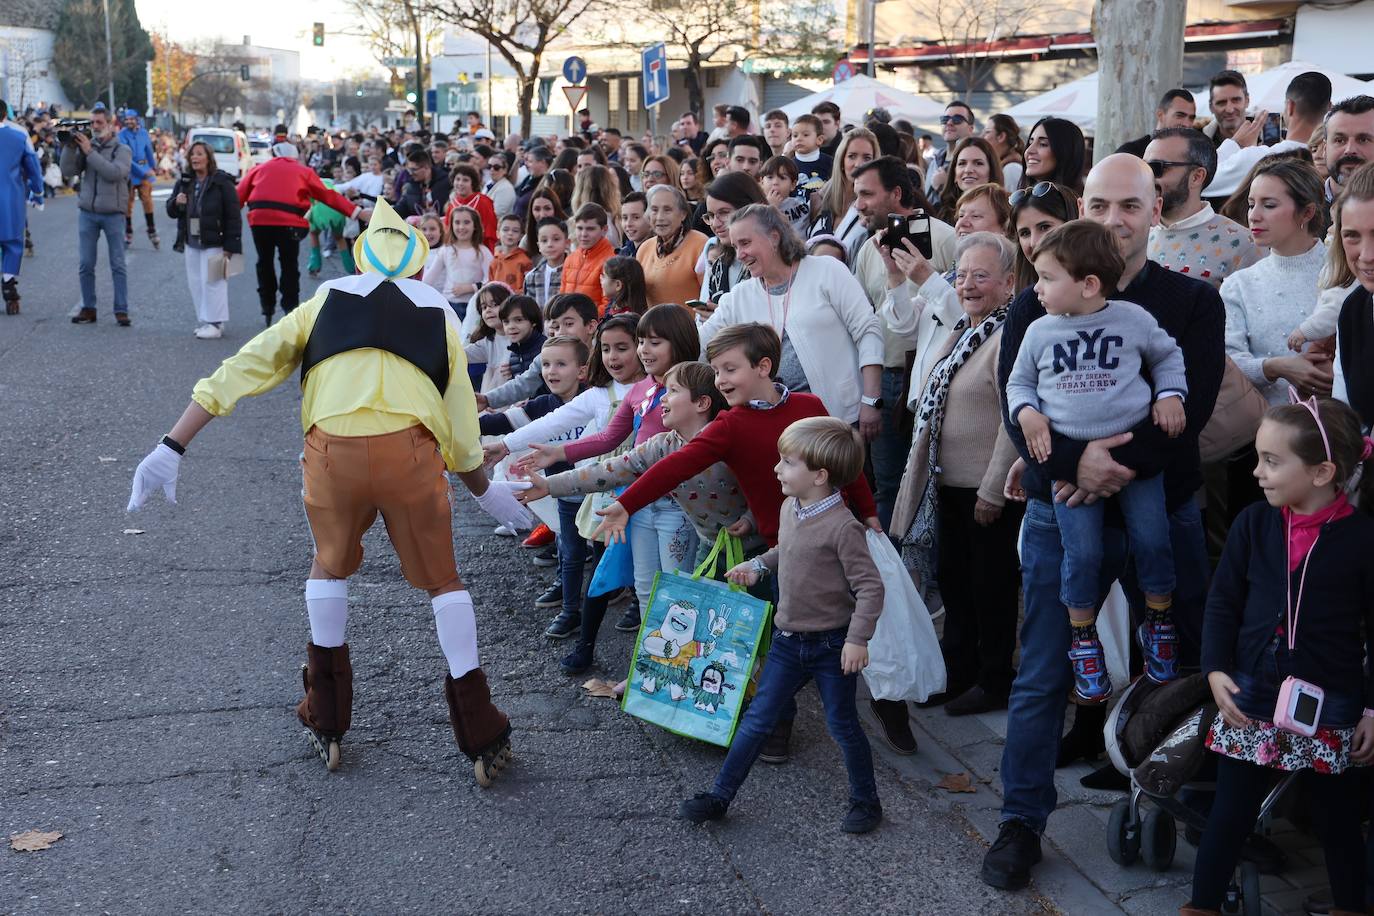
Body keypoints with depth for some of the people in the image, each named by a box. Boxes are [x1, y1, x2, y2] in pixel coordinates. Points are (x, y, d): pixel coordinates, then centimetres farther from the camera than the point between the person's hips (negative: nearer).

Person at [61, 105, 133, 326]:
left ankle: (121, 310, 2)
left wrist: (90, 152, -19)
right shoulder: (85, 145, 8)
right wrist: (70, 147, -11)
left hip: (112, 214, -3)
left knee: (117, 265, 0)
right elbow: (68, 172, 0)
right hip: (87, 212, 3)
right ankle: (88, 309, 12)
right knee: (86, 265, 4)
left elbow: (114, 173, -19)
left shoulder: (121, 149, -1)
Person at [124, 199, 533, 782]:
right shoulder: (440, 312, 23)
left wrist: (173, 448, 12)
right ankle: (482, 739, 18)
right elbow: (461, 419, 21)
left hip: (332, 448, 1)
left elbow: (245, 369, 13)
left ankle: (327, 727, 31)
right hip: (410, 450, 0)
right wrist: (485, 492, 38)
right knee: (442, 581, 18)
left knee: (331, 566, 27)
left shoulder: (328, 298, 22)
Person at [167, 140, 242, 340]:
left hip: (214, 243, -7)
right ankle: (203, 321, 18)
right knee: (196, 282, 9)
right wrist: (176, 203, -11)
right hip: (191, 242, 7)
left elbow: (233, 216, -11)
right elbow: (171, 211, 14)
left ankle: (215, 323, -2)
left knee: (211, 282, -8)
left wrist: (230, 246, -15)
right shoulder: (184, 182, 10)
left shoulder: (222, 182, -9)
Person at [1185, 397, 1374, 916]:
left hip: (1330, 713, -2)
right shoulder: (1253, 524, -2)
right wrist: (1216, 670, -6)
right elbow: (1223, 602, 4)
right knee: (1229, 815, 10)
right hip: (1250, 702, 2)